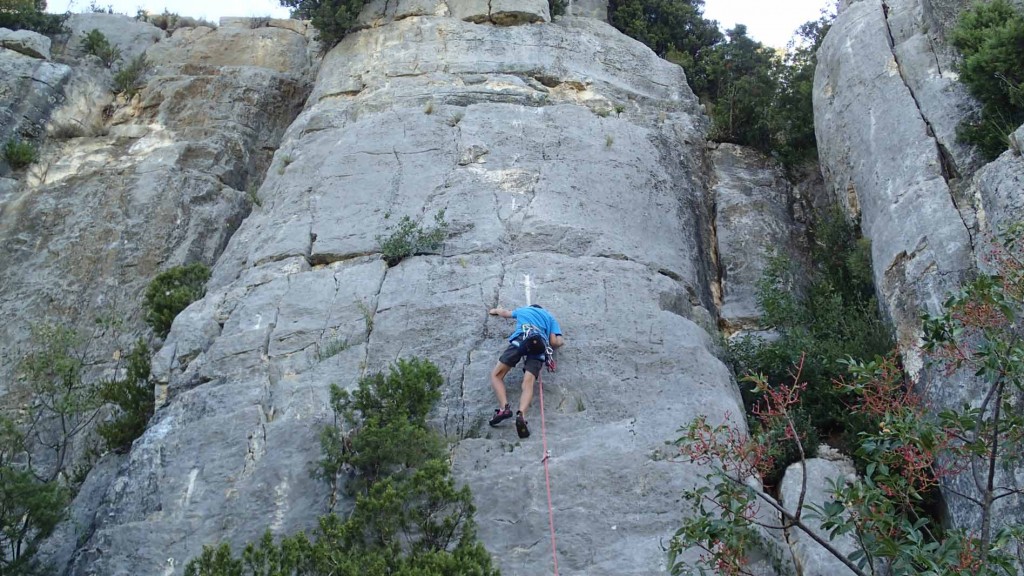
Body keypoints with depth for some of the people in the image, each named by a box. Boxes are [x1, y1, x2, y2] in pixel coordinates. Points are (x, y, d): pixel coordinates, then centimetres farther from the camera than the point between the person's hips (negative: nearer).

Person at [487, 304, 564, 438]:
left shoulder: (523, 310, 38)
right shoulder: (550, 317, 36)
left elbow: (504, 313, 60)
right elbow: (555, 342, 22)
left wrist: (496, 310, 81)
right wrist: (562, 341, 45)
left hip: (520, 340, -1)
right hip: (540, 346, 1)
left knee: (496, 374, 2)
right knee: (528, 383, -17)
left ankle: (504, 408, -24)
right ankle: (521, 414, -47)